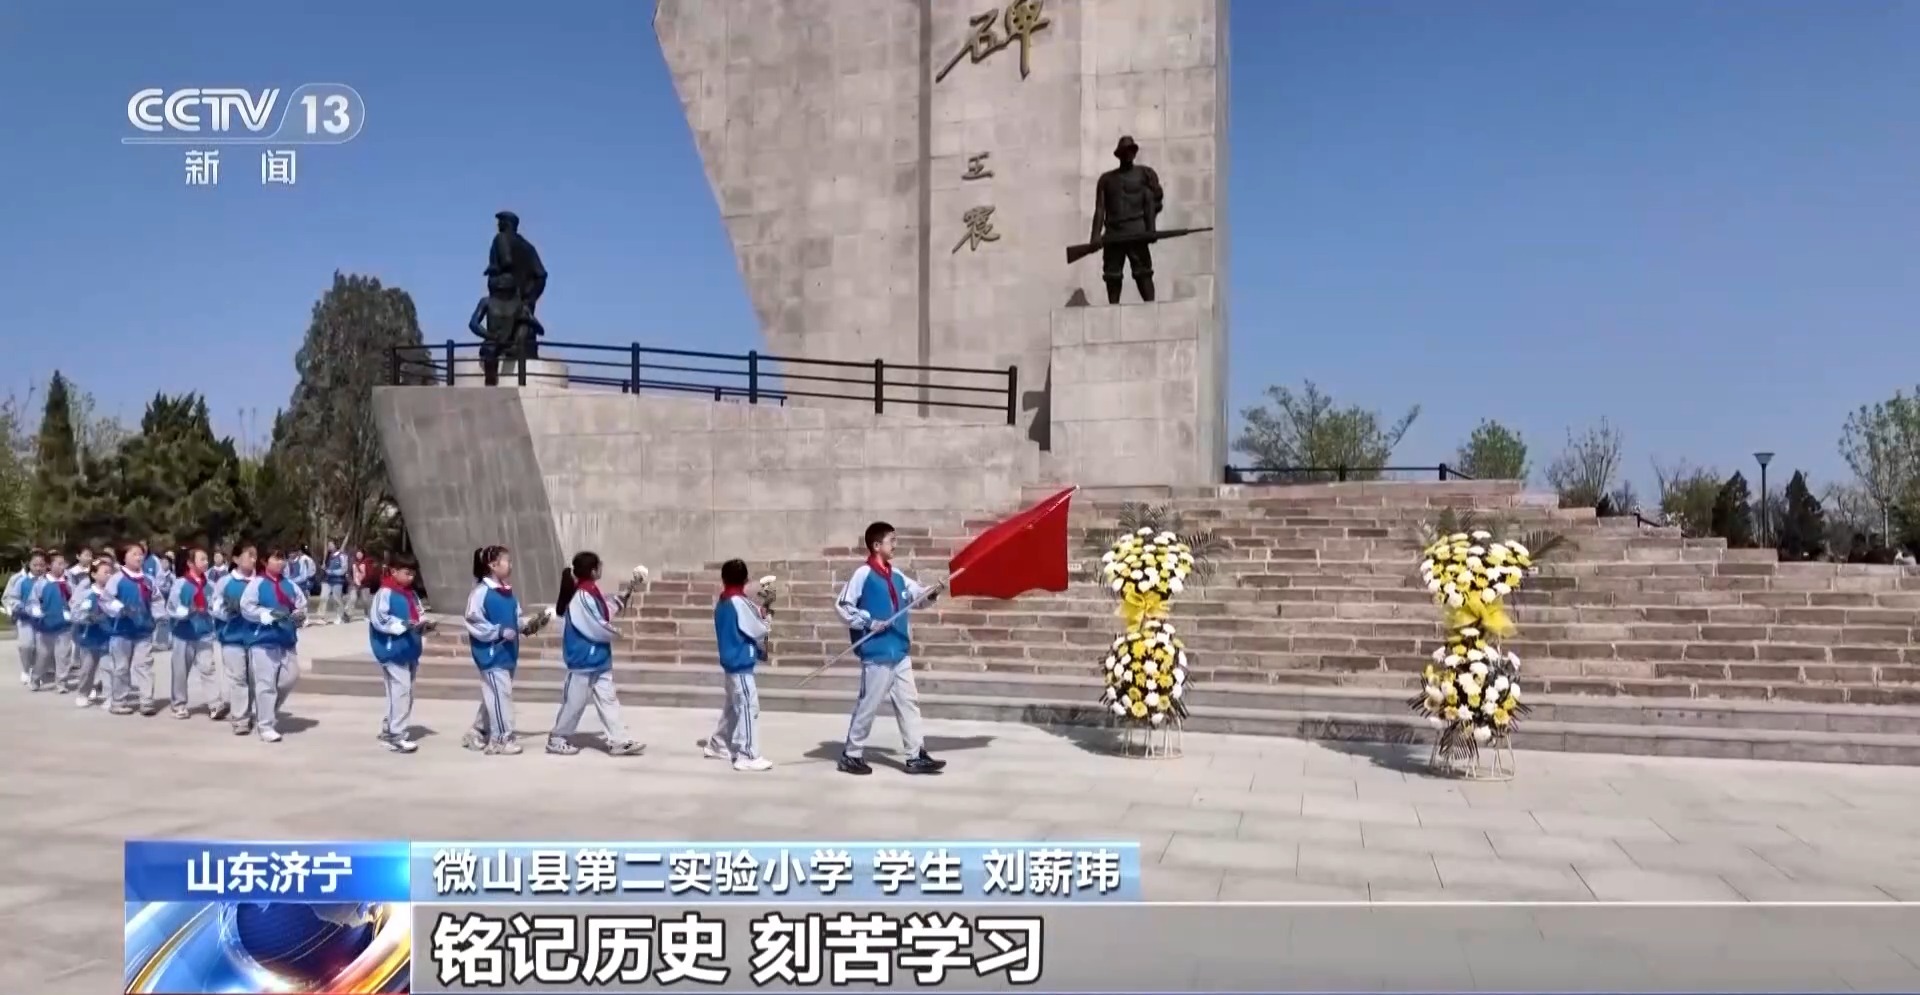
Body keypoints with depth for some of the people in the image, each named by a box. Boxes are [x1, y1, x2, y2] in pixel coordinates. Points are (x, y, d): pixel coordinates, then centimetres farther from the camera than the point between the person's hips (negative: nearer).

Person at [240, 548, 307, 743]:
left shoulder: (290, 585, 12)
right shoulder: (257, 584, -4)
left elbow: (302, 605, 14)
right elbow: (246, 608, -12)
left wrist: (299, 616, -8)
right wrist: (270, 614, -21)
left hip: (287, 639, 6)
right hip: (264, 639, -6)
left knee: (290, 678, 7)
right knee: (266, 683, -4)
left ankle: (268, 712, 29)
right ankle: (265, 726, 3)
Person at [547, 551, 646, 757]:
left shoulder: (591, 592, 8)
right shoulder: (581, 597, -22)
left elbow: (603, 614, 16)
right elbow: (595, 627, -22)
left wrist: (619, 600, 12)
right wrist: (615, 633, -6)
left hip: (598, 659, 9)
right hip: (583, 660, -9)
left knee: (608, 699, 6)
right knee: (574, 702, 4)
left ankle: (619, 741, 7)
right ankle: (557, 739, 19)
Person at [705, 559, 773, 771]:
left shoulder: (722, 603, 10)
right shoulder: (740, 603, -18)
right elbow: (758, 631, -13)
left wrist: (758, 612, 0)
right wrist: (765, 619, 7)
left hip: (731, 660, 10)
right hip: (741, 663, -10)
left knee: (733, 706, 20)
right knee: (748, 707, -6)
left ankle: (718, 744, 30)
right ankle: (748, 756, -6)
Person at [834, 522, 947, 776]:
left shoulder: (897, 576, 11)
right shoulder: (863, 574, -10)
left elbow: (918, 595, 16)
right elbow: (843, 607, -11)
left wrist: (932, 593, -5)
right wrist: (868, 623, -16)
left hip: (900, 652, 8)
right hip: (877, 653, -8)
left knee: (909, 702, 9)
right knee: (868, 705, 0)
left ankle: (916, 756, 14)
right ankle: (851, 755, 13)